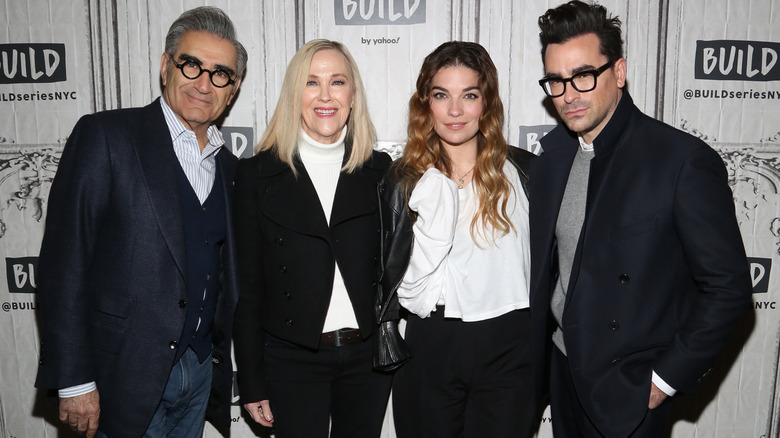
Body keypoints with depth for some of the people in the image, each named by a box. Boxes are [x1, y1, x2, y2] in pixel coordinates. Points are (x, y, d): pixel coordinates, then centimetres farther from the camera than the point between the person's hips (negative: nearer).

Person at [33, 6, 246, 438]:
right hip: (128, 373, -5)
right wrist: (74, 381, -14)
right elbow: (63, 264, -12)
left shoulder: (227, 166, 8)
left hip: (201, 370, 6)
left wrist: (221, 363, 10)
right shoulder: (104, 136, -9)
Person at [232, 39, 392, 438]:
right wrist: (252, 383, -3)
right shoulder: (256, 174, -4)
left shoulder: (380, 170, 2)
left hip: (368, 354, 2)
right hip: (292, 359, -2)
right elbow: (247, 285, -3)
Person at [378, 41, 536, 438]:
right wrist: (435, 204, -17)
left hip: (508, 349, 0)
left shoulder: (523, 171, -1)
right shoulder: (404, 180, -1)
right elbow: (398, 279, -6)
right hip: (429, 349, 1)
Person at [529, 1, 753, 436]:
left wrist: (666, 378, -12)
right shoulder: (553, 153, -1)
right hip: (562, 367, 5)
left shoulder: (685, 161, -19)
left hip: (630, 391, -5)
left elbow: (727, 287, -15)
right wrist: (535, 355, 6)